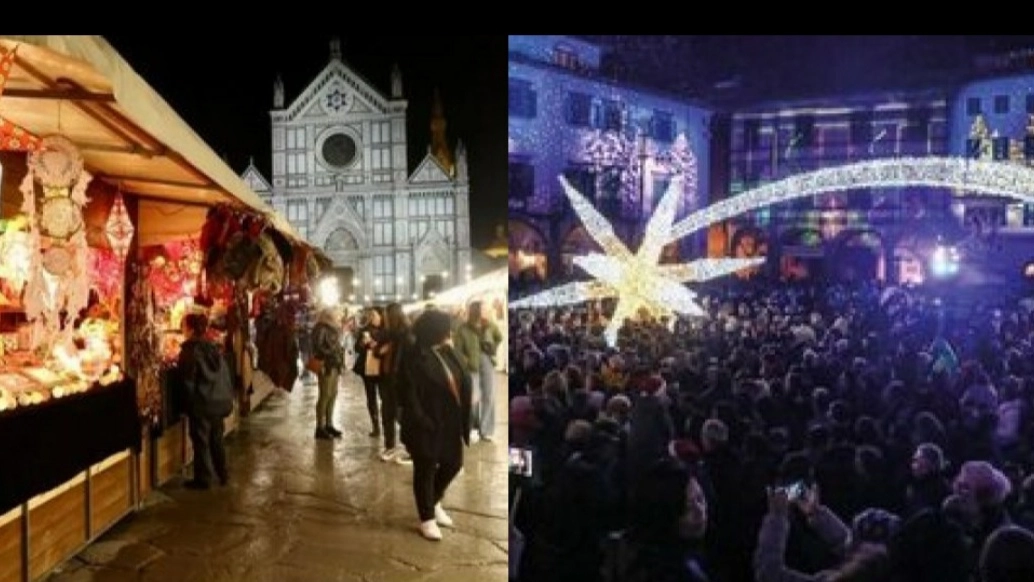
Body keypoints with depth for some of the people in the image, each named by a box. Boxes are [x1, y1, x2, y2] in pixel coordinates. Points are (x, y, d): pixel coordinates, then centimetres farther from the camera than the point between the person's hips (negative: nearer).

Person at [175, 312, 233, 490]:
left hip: (202, 403, -7)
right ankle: (222, 474, 24)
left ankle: (203, 479, 10)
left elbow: (187, 380, -13)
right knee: (217, 439, 17)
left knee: (201, 442, 3)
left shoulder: (189, 350, -13)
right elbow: (226, 374, 11)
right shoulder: (214, 347, 7)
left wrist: (189, 403, -2)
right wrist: (228, 397, 17)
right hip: (220, 400, 7)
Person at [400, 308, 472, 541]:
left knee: (453, 463, 17)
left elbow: (463, 382, 9)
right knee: (426, 471, 7)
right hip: (426, 426, -7)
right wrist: (423, 423, -21)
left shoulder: (448, 353, 5)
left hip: (450, 424, 8)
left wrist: (463, 419, 2)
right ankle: (427, 519, 23)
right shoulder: (415, 359, -17)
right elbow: (409, 395, -18)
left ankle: (434, 502, 41)